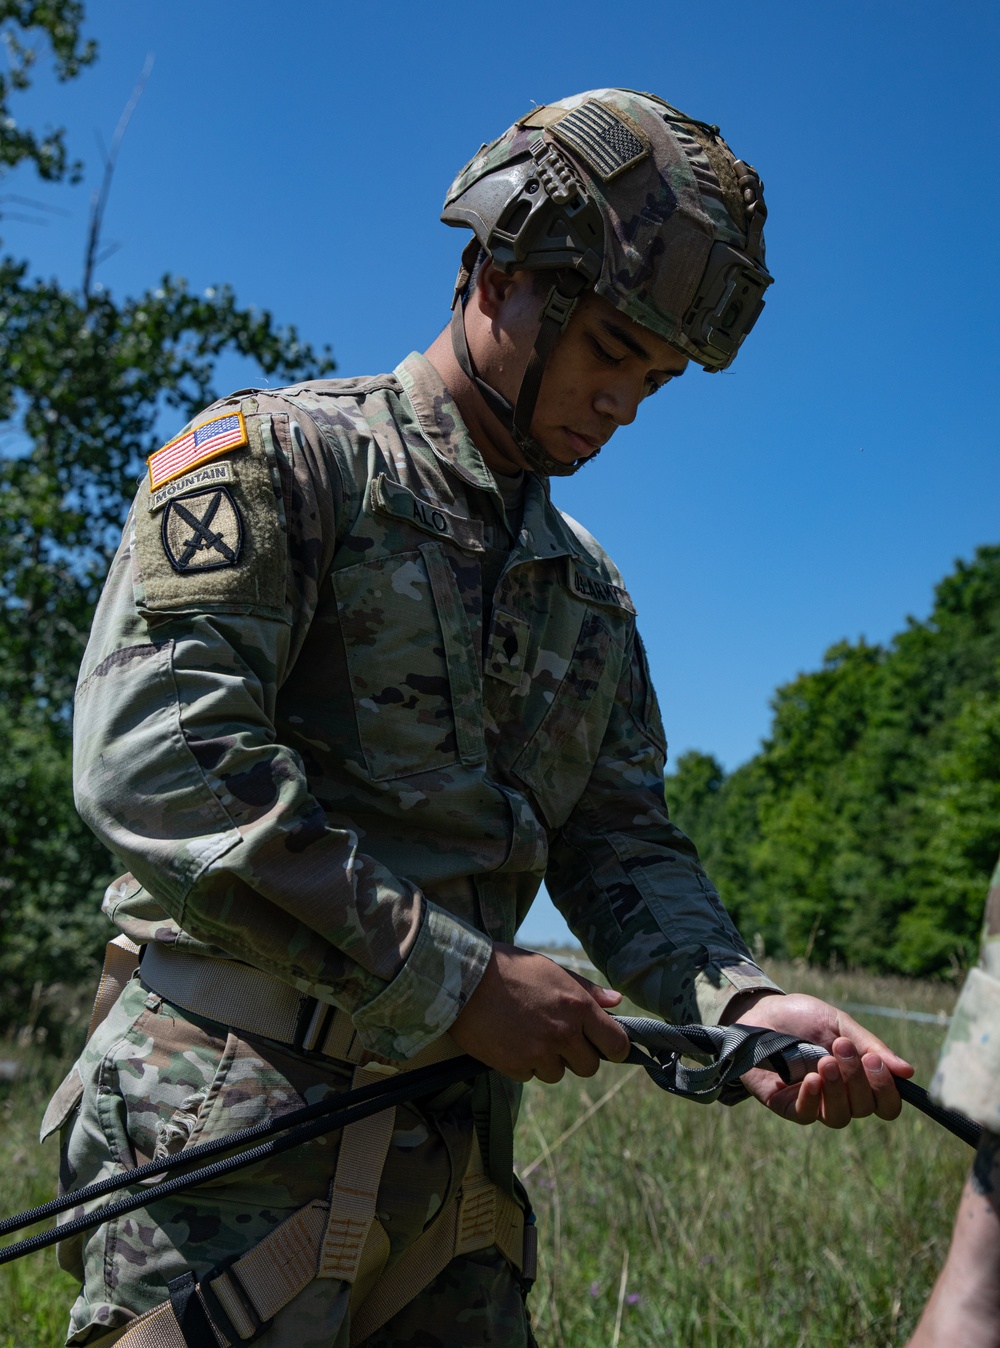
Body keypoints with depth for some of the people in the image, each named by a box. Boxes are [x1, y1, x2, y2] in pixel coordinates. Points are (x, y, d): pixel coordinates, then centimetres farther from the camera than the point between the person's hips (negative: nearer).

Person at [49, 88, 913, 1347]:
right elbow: (155, 758, -17)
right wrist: (458, 977, -17)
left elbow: (622, 844, 13)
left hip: (453, 1138, 7)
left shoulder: (589, 592, 17)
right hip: (239, 1110, -6)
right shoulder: (278, 454, -4)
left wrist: (742, 1003, -9)